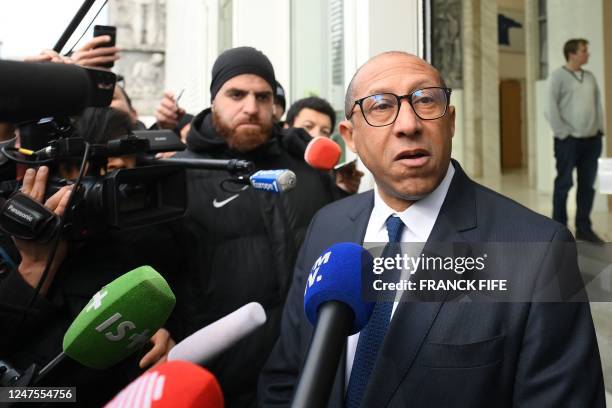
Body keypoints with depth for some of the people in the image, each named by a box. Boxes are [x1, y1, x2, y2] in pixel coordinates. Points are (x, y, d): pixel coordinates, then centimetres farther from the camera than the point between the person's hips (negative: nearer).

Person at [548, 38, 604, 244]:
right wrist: (562, 133, -13)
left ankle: (583, 228, 17)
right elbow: (552, 107, -9)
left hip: (591, 140, 6)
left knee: (587, 185, 8)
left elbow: (598, 104, 17)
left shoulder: (589, 76, 16)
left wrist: (600, 129, 6)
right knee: (564, 184, -1)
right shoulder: (558, 75, -3)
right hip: (568, 140, -6)